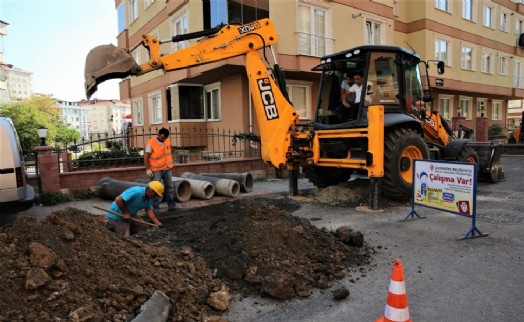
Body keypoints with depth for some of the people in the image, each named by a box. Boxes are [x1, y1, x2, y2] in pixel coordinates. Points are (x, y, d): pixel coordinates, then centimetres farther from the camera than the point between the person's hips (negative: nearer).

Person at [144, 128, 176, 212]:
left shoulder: (167, 139, 0)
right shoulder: (151, 143, -16)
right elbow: (146, 157, -15)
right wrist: (147, 169, -19)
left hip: (167, 168, 6)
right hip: (156, 170, -6)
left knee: (169, 187, 13)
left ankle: (171, 206, 23)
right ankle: (156, 208, 8)